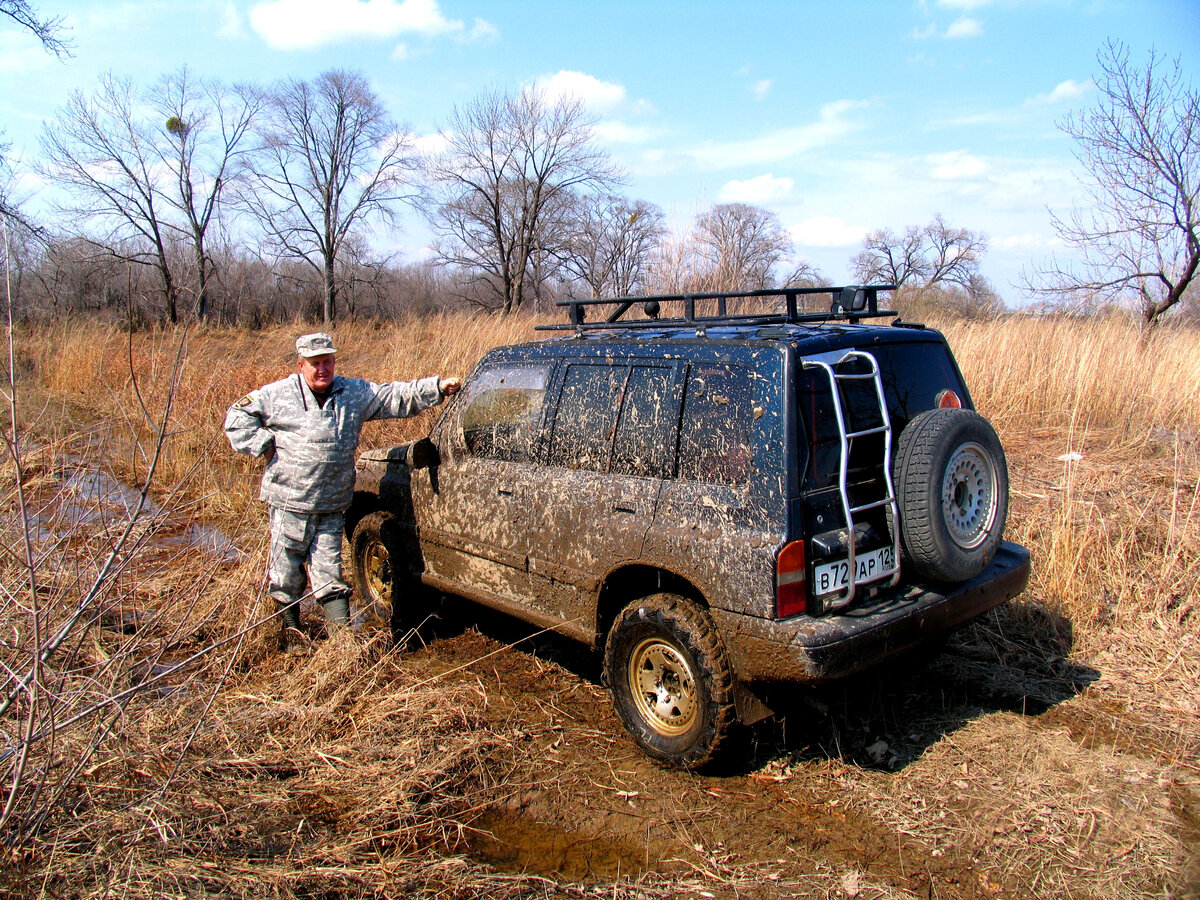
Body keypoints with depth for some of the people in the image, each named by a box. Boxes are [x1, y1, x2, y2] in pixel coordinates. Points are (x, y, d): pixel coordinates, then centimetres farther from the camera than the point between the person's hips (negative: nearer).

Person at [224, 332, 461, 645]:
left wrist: (437, 387, -6)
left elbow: (397, 397, 4)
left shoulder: (356, 393, 5)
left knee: (329, 571, 4)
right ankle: (289, 633, 25)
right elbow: (237, 418, 4)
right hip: (289, 501, -1)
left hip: (332, 507, 2)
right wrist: (265, 446, -6)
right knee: (286, 571, 8)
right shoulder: (279, 394, -2)